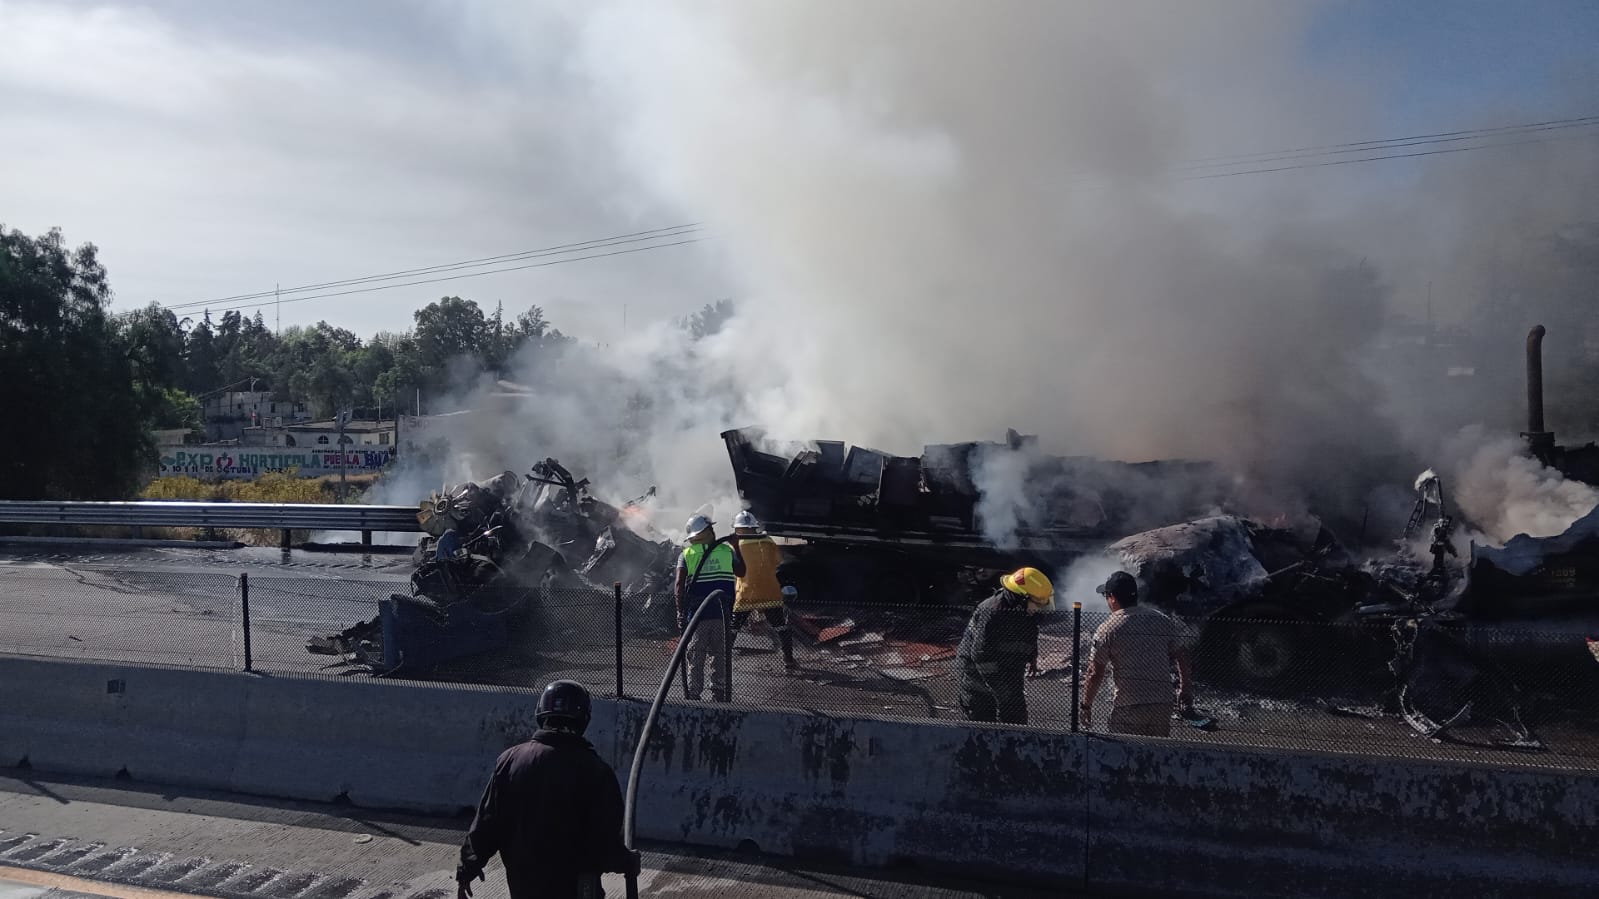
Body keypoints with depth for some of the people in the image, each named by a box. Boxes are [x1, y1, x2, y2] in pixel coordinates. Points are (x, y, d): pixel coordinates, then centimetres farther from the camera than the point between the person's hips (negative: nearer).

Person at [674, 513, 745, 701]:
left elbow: (679, 585, -6)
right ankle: (719, 689, 12)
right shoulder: (726, 550, 3)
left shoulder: (686, 554, 2)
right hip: (722, 613, 0)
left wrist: (681, 613, -4)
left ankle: (693, 693, 6)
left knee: (696, 656, 6)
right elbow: (741, 573, 16)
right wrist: (736, 548, 25)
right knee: (721, 654, 11)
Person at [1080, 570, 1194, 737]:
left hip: (1127, 708, -5)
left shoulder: (1108, 629, -6)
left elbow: (1095, 674, -6)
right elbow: (1183, 658, 15)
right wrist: (1185, 691, 26)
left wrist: (1086, 705, 5)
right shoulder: (1164, 621, 8)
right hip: (1163, 706, 5)